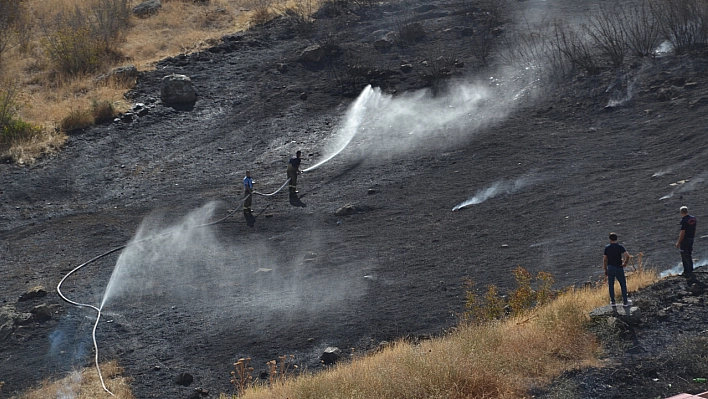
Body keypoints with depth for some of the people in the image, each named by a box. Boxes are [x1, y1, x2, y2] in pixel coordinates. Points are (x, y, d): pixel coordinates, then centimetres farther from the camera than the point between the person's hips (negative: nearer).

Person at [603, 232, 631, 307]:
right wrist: (625, 263, -6)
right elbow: (627, 255, -22)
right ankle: (625, 301, 11)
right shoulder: (620, 247, -9)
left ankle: (612, 301, 15)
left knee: (611, 285, 13)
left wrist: (605, 270, 8)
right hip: (619, 268, -2)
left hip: (610, 268, 2)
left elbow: (605, 259, 0)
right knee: (623, 284, 10)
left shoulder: (607, 247, -2)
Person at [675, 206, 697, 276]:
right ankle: (691, 271, 27)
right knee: (690, 256, 19)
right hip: (691, 240, 8)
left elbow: (682, 233, -22)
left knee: (685, 257, 0)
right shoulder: (693, 219, 3)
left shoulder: (684, 221, -22)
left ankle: (686, 272, 2)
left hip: (685, 240, -8)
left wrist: (678, 242, -16)